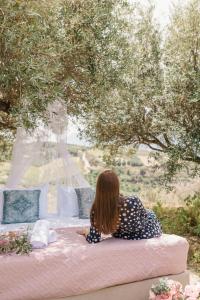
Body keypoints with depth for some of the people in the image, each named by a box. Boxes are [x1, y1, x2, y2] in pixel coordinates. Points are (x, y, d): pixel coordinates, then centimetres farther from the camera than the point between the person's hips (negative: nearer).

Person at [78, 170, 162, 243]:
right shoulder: (133, 202, -39)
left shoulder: (96, 210, -32)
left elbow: (94, 239, -22)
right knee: (150, 213, 33)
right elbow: (145, 215, -15)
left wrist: (86, 232, 0)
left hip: (125, 236, 2)